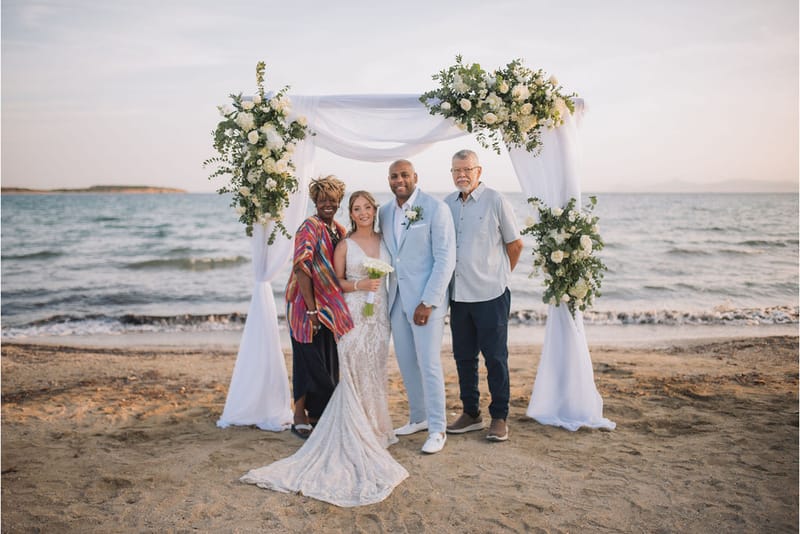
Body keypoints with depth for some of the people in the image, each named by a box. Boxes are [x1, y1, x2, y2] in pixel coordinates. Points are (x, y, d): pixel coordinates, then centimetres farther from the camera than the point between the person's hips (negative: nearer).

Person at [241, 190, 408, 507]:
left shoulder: (383, 241, 10)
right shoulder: (344, 245, -2)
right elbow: (337, 282, 1)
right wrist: (360, 285, -15)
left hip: (380, 314, 4)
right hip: (354, 314, -4)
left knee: (375, 372, 9)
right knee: (355, 376, -3)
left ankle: (373, 430, 22)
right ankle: (356, 438, 7)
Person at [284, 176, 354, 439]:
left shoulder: (340, 230, 11)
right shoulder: (310, 227, -12)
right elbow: (302, 268, -20)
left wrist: (343, 306, 10)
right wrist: (311, 309, -22)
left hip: (330, 305, 8)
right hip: (307, 303, -7)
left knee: (328, 362, 13)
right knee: (310, 359, -2)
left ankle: (317, 414, 27)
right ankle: (300, 418, 12)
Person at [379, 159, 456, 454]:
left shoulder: (436, 209, -9)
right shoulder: (385, 212, 9)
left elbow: (446, 260, -12)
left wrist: (428, 302, -16)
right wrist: (383, 294, 5)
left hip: (426, 298, -6)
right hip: (396, 297, 6)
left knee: (429, 364, -4)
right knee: (406, 362, 13)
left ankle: (437, 429, 9)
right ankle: (418, 418, 30)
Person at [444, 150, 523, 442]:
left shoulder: (496, 201, -5)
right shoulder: (446, 204, 8)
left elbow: (515, 244, 2)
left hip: (490, 294, -5)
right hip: (458, 294, 5)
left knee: (495, 357, 3)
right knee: (463, 357, 13)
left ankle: (499, 417, 17)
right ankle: (471, 413, 27)